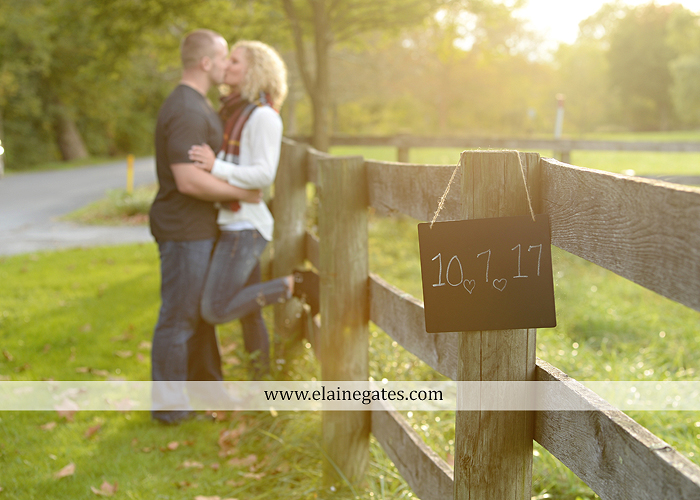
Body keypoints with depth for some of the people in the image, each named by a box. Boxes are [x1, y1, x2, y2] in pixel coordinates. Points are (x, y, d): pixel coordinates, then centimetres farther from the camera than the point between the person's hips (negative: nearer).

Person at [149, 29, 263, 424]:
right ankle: (169, 403, 9)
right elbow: (189, 180, -29)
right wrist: (243, 193, -18)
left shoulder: (199, 106, 14)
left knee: (203, 311, 19)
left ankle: (207, 385, 32)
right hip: (185, 230, -10)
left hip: (201, 228, 10)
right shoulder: (185, 111, -21)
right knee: (179, 317, -1)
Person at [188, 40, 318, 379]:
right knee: (248, 314, 12)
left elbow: (264, 174, -20)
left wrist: (216, 167, -24)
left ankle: (293, 285, -3)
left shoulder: (263, 116, -11)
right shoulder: (233, 113, 15)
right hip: (232, 223, 9)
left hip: (245, 225, -9)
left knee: (215, 310, -12)